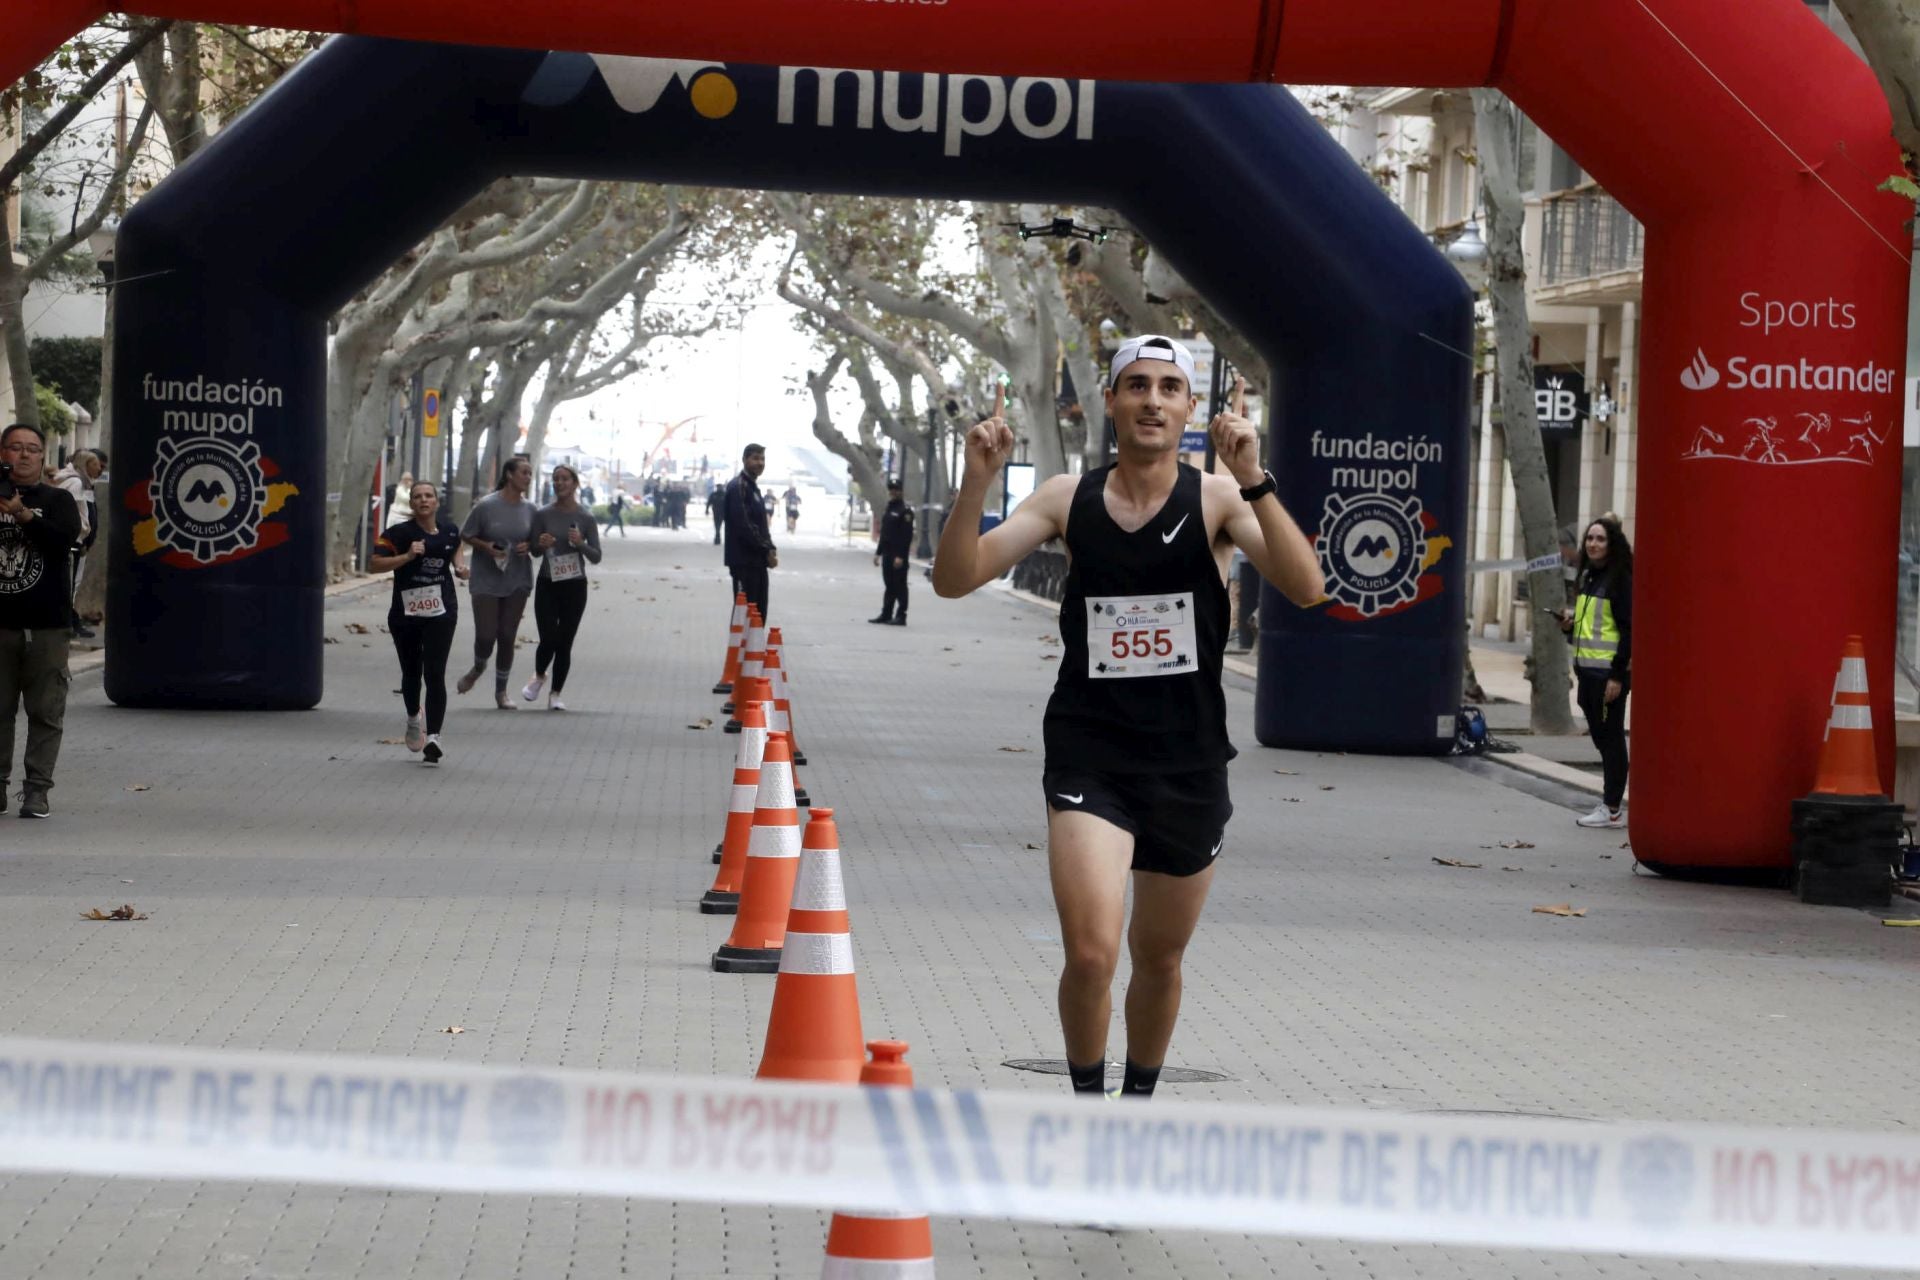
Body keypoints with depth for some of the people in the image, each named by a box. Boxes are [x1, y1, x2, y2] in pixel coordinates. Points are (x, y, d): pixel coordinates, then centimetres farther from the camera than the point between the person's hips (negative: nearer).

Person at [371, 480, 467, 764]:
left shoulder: (449, 530, 3)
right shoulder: (399, 533, -9)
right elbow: (374, 564, -17)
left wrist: (460, 566, 8)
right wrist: (407, 556, -26)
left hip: (441, 612, 0)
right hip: (405, 613, 0)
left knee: (434, 674, -12)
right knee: (411, 673, 16)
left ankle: (433, 735, -14)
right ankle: (414, 719, 44)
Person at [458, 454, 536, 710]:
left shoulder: (529, 509, 3)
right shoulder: (486, 505, -10)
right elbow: (466, 535, -1)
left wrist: (528, 547, -8)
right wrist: (486, 547, -18)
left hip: (517, 582, 3)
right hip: (486, 580, -3)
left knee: (507, 636, 5)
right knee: (485, 635, -8)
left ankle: (501, 691, 18)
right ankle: (478, 668, 26)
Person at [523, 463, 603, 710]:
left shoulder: (585, 518, -1)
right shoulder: (543, 515, 0)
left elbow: (596, 557, 1)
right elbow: (534, 551, 8)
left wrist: (581, 544, -18)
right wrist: (542, 545, -15)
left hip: (574, 587, 0)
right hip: (547, 585, 0)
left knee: (565, 643, 0)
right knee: (548, 640, -7)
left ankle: (555, 694, 11)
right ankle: (539, 676, 23)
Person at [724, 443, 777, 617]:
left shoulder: (753, 487, 19)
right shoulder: (737, 487, -11)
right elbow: (742, 526, -19)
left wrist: (769, 549, 4)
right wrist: (766, 551, -16)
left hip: (757, 561, 9)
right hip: (744, 561, -9)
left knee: (759, 613, 9)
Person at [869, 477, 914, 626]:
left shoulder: (905, 510, -11)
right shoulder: (888, 509, 17)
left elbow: (907, 535, -17)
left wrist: (900, 556, -22)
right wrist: (878, 552, 19)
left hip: (898, 556, -8)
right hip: (887, 554, 8)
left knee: (899, 585, -4)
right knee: (889, 585, 11)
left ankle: (901, 616, -2)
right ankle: (886, 615, 14)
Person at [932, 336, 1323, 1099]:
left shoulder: (1216, 500, -4)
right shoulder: (1068, 500, 1)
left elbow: (1304, 588, -19)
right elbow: (956, 579, -3)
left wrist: (1254, 482, -31)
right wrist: (977, 482, -19)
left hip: (1189, 763, 1)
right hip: (1089, 755, -1)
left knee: (1159, 958, 16)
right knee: (1091, 952, -19)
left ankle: (1139, 1100, 38)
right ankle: (1087, 1100, 2)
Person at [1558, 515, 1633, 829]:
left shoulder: (1620, 579, -11)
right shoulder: (1587, 577, 15)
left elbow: (1627, 628, -14)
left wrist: (1618, 675, -19)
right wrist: (1570, 623, 4)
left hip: (1609, 670, -9)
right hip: (1586, 668, 9)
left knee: (1610, 737, -4)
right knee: (1600, 736, 12)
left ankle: (1613, 809, 1)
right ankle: (1613, 802, 18)